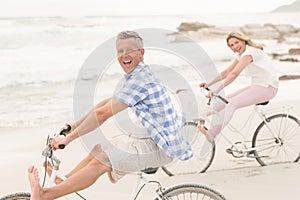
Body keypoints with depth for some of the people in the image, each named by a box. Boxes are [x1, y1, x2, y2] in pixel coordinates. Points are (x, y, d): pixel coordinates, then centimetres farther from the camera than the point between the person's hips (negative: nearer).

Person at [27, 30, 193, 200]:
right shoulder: (137, 75, 13)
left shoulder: (140, 79, -21)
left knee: (101, 162, -20)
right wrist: (75, 125, 16)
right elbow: (107, 103, 18)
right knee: (99, 151, 11)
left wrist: (69, 138, -19)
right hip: (154, 140, 10)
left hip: (160, 148, -10)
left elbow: (103, 113, -24)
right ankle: (62, 182, 21)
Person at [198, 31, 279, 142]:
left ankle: (212, 133, -33)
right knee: (226, 99, 4)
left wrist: (216, 90, -30)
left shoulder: (249, 52, -17)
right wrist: (209, 84, 4)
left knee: (232, 103, -24)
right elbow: (226, 72, 13)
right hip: (257, 86, 10)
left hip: (267, 87, -10)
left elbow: (234, 74, -26)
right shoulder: (241, 55, 13)